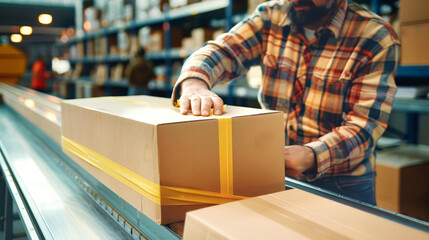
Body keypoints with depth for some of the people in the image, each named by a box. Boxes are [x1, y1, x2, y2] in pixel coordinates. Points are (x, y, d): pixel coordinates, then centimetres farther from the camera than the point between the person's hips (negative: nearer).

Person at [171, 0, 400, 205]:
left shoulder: (376, 38, -12)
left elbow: (364, 127, -18)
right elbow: (219, 51, -13)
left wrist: (310, 156, -36)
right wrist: (194, 82, -36)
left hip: (341, 184, -2)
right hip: (273, 173, 3)